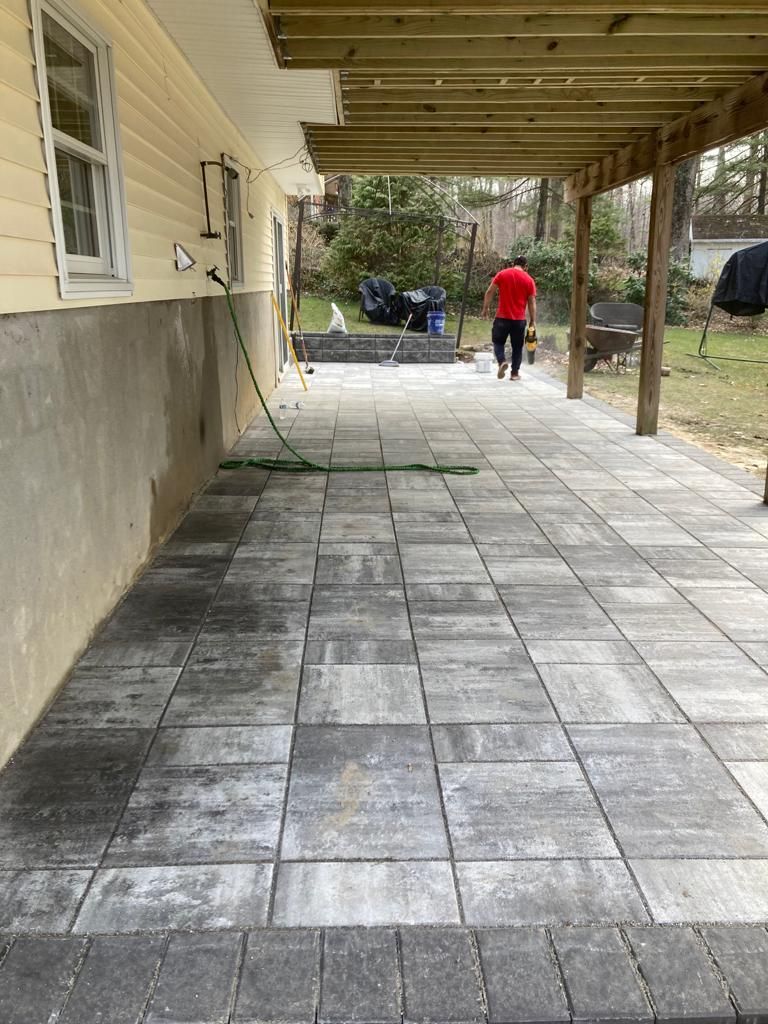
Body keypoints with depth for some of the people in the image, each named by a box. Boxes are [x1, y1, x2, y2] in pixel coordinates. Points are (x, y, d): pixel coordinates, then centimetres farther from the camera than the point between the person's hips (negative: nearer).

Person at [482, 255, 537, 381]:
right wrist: (533, 321, 7)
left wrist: (486, 308, 8)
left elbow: (490, 292, -1)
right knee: (517, 347, 12)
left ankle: (502, 361, -15)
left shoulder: (502, 274, 2)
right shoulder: (529, 280, 3)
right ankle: (515, 373, 13)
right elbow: (532, 303, 2)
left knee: (498, 342, 11)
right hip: (519, 319, 1)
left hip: (502, 317, -1)